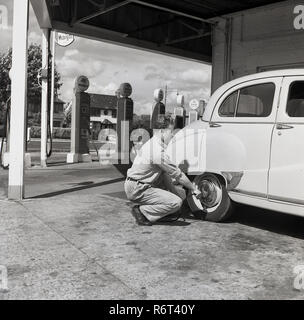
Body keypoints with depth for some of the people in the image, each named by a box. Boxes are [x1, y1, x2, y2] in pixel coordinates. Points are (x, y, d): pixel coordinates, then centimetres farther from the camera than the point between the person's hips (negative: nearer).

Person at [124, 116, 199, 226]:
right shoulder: (158, 152, -23)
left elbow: (164, 173, 12)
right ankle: (142, 211, -8)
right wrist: (193, 189, -1)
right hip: (137, 190, -10)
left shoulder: (152, 143, 9)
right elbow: (178, 174, -14)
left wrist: (173, 189, 5)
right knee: (176, 202, -18)